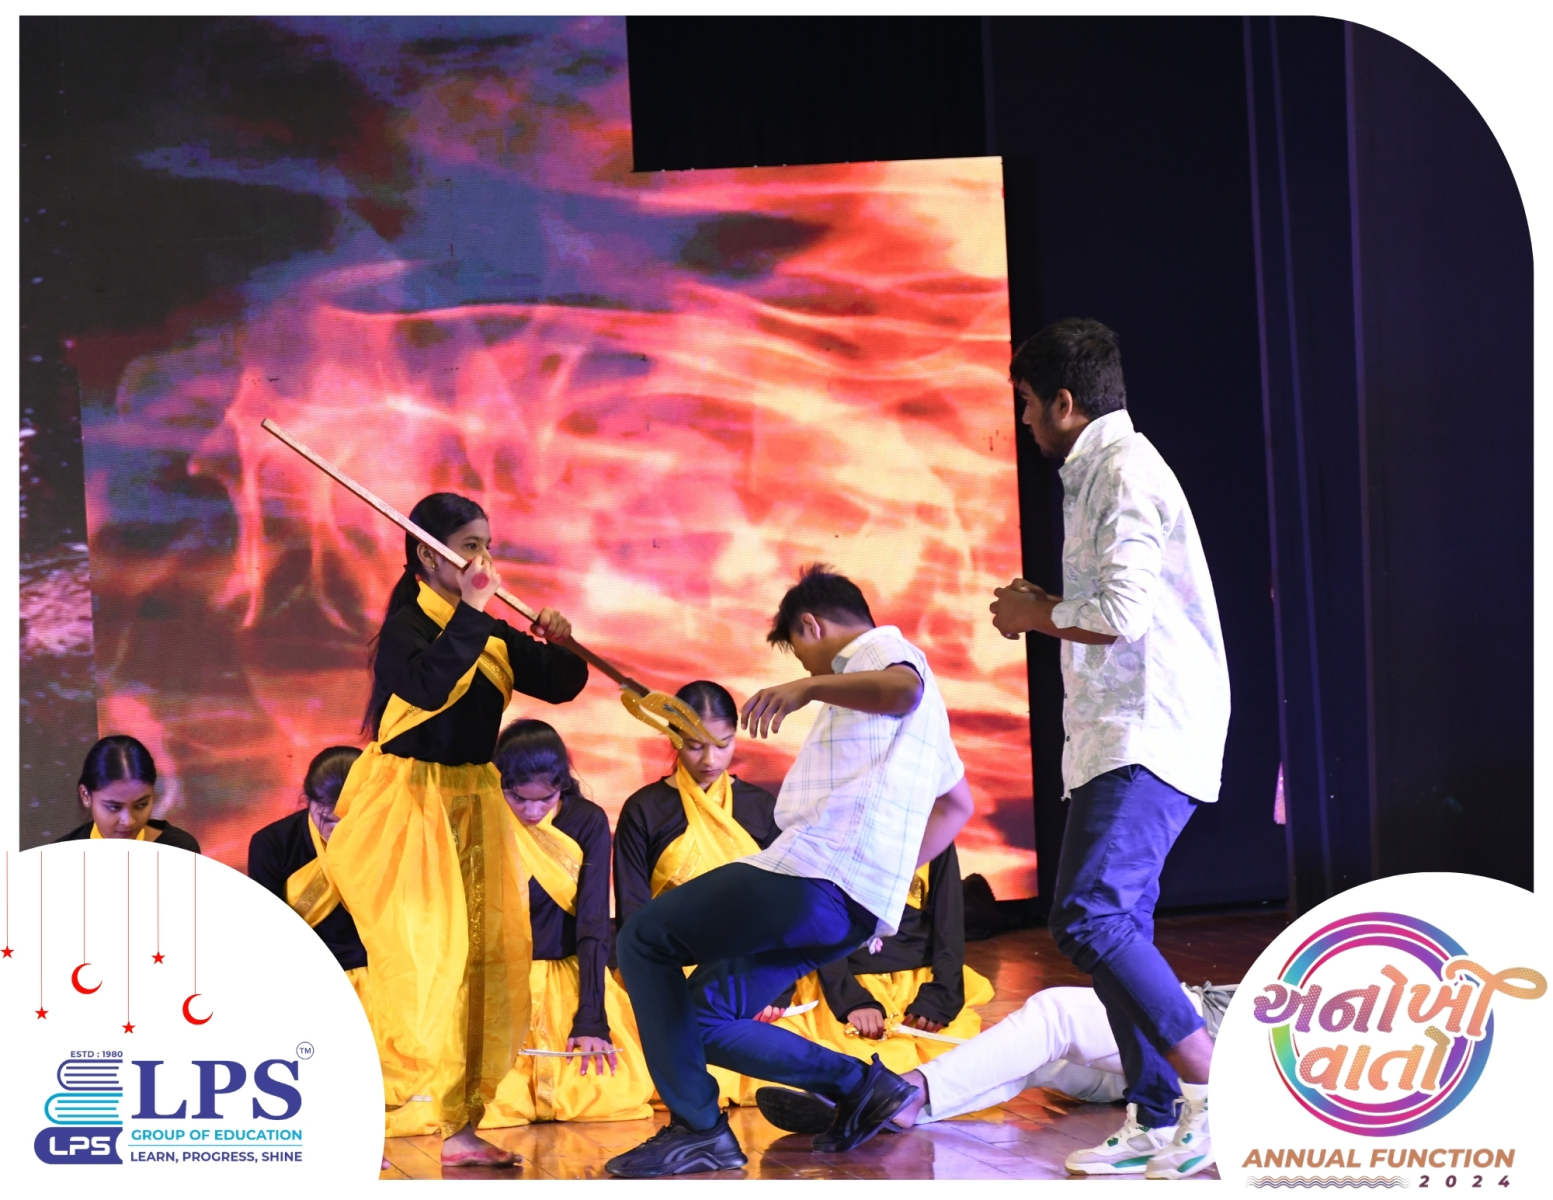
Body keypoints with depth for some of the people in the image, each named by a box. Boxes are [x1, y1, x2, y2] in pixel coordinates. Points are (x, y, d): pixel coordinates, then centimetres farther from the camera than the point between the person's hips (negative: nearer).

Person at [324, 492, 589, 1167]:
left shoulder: (493, 634, 8)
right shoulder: (406, 626, -11)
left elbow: (562, 685, 8)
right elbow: (427, 685, -30)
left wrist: (559, 645, -11)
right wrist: (470, 611, -26)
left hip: (473, 803, 7)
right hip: (407, 803, -7)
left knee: (488, 960, 5)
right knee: (423, 958, -14)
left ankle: (459, 1125, 13)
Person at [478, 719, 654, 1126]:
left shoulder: (587, 821, -4)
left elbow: (594, 926, -9)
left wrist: (591, 1019, -19)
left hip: (573, 981, 1)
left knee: (608, 1092, -22)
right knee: (495, 1100, -26)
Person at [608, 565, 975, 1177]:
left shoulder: (881, 650, 1)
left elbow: (903, 690, -27)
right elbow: (957, 802, 37)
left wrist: (810, 685, -37)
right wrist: (892, 872, 29)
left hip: (816, 874, -10)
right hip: (855, 903, 10)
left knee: (644, 940, -1)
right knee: (701, 1018, 12)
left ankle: (696, 1128, -7)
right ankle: (857, 1084, 5)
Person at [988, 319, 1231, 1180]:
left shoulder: (1125, 471, -12)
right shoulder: (1100, 471, 21)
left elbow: (1124, 611, -21)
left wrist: (1037, 613, -6)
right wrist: (1042, 612, 17)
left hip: (1149, 737, -11)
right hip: (1121, 736, 11)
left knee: (1089, 916, -20)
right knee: (1112, 928, 9)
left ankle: (1215, 1087, -15)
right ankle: (1155, 1123, 13)